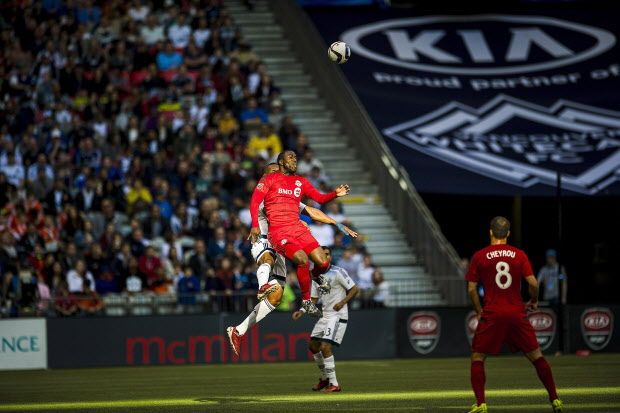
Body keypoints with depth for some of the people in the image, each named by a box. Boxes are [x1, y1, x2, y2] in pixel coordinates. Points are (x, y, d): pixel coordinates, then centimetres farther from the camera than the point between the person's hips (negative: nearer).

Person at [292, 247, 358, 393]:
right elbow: (314, 299, 18)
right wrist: (302, 311, 4)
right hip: (325, 315, 8)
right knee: (313, 345, 13)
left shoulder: (338, 272, -10)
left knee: (325, 347, -18)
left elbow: (354, 289, -9)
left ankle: (334, 384, -12)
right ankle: (325, 378, 32)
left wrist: (342, 302, -22)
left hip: (338, 315, -8)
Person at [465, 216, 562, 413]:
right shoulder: (519, 255, 2)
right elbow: (533, 283, -4)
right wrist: (533, 301, 15)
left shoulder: (479, 256, 0)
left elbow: (471, 289, -1)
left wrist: (479, 311, 13)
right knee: (536, 356, 13)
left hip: (491, 315, -2)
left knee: (477, 357, 9)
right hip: (517, 314, 2)